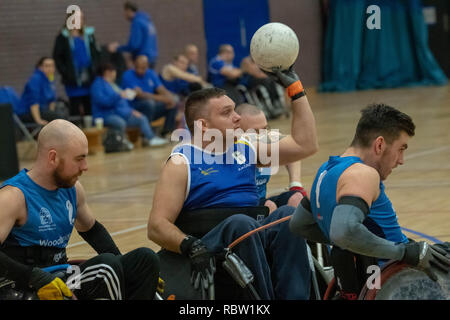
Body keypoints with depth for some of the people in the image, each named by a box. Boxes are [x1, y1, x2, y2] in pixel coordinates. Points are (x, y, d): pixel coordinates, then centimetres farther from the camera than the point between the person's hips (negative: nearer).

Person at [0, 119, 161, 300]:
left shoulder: (73, 189, 11)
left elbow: (91, 229, 30)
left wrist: (123, 269, 20)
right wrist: (35, 278, -35)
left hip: (65, 282, 9)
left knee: (145, 258, 0)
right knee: (106, 266, -28)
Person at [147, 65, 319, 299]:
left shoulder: (245, 148, 21)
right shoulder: (181, 162, 2)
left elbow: (305, 144, 25)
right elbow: (157, 226, -6)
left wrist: (294, 87, 22)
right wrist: (191, 247, -26)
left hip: (256, 239, 5)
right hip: (208, 249, -5)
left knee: (286, 214, -26)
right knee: (240, 223, -36)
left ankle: (293, 296, -38)